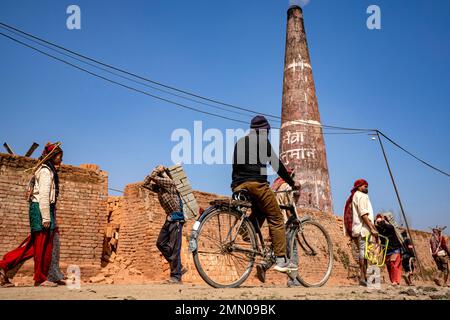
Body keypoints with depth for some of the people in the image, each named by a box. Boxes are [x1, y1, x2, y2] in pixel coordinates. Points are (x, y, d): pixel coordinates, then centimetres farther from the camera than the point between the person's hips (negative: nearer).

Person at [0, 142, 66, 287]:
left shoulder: (49, 170, 19)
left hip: (46, 210, 10)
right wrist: (46, 218, -21)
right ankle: (41, 278, 10)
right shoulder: (46, 171, -10)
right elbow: (43, 195, -18)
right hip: (41, 209, -10)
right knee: (43, 244, -1)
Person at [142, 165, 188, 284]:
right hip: (169, 218, 9)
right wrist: (158, 170, 8)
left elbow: (154, 178, -19)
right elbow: (145, 183, 12)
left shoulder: (169, 182, -11)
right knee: (161, 243, 8)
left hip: (176, 218, -9)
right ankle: (179, 267, 15)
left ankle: (176, 277, 0)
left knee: (174, 247, -7)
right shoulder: (159, 187, 13)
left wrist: (158, 169, 1)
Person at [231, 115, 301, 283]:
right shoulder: (263, 140, 7)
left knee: (256, 219, 16)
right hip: (256, 183, -6)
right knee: (276, 219, -1)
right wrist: (292, 183, 15)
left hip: (238, 186, 7)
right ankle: (281, 260, -7)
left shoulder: (239, 142, 25)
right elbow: (277, 164, 6)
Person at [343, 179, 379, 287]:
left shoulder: (352, 197, 26)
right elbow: (363, 214, -16)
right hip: (363, 228, -10)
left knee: (361, 252, 10)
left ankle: (363, 277, 10)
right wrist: (372, 228, -19)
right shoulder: (362, 196, -3)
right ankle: (363, 278, -13)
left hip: (356, 229, 10)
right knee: (364, 252, -11)